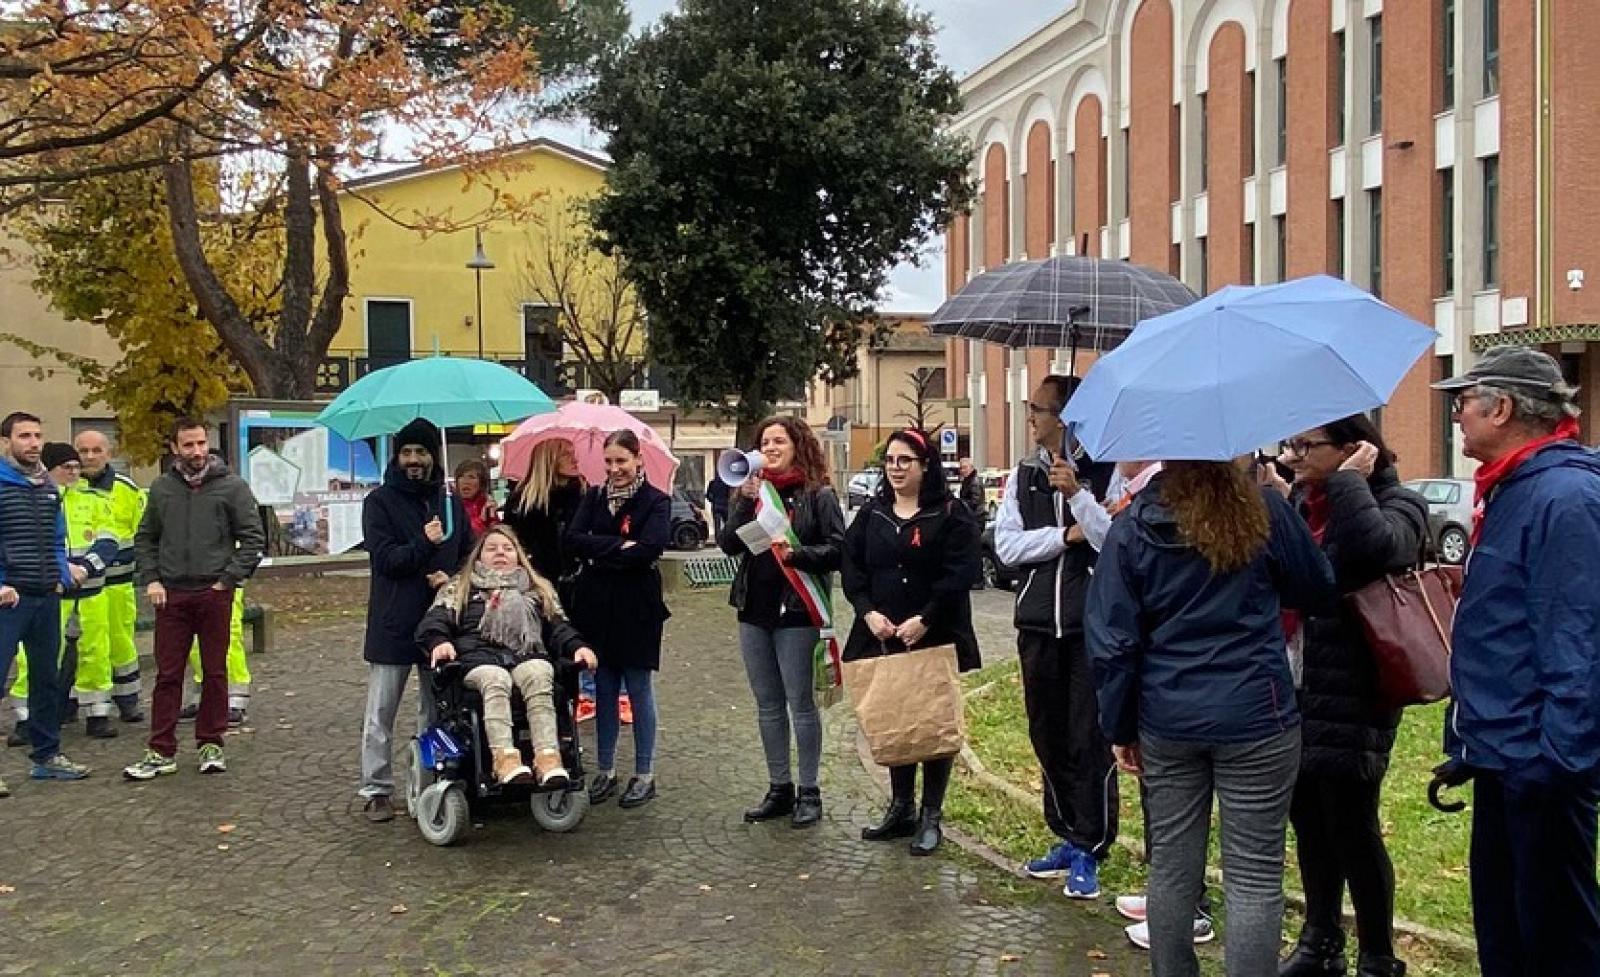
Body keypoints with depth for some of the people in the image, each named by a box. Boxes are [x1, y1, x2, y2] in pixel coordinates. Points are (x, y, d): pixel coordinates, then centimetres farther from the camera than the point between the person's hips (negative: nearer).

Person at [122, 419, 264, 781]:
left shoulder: (232, 486, -2)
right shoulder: (162, 488, 7)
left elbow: (253, 538, -2)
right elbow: (145, 538, 15)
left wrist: (229, 579, -8)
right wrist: (151, 579, 3)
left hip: (214, 593, -2)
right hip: (170, 594, 2)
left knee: (215, 672, 6)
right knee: (167, 673, 5)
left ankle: (211, 745, 17)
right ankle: (161, 752, 10)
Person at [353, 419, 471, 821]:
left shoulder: (450, 503, 10)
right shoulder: (380, 501, -1)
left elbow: (470, 555, 13)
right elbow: (384, 557, -12)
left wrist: (452, 576, -7)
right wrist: (423, 544, -26)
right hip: (392, 623, -3)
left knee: (437, 711, 11)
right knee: (380, 715, 3)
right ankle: (376, 790, 12)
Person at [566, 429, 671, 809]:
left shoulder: (656, 501, -5)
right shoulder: (594, 497, 8)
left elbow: (649, 549, -18)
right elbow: (573, 539, -5)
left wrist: (600, 553, -11)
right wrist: (621, 545, -15)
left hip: (637, 607, -4)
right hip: (597, 604, 4)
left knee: (639, 690, 4)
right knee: (604, 691, 11)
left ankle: (644, 775, 14)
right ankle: (605, 771, 21)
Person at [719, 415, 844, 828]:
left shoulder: (818, 495, -4)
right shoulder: (751, 490, 11)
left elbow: (837, 550, -9)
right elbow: (728, 544, 0)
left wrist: (796, 554, -22)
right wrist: (747, 501, -11)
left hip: (796, 611, -6)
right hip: (755, 609, 6)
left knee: (801, 704, 1)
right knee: (768, 706, 12)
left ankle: (809, 793, 10)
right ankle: (779, 788, 22)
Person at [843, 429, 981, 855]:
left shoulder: (951, 515, -5)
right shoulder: (871, 513, 10)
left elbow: (959, 574, -12)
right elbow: (852, 566, 7)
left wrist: (924, 620, -18)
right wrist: (869, 612, -8)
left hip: (935, 639, -5)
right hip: (882, 637, 5)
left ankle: (930, 817, 10)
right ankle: (901, 808, 22)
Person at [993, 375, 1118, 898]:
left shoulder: (1106, 472, -7)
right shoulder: (1023, 477, 9)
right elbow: (1006, 546, 0)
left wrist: (1077, 493, -23)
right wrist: (1066, 535, -10)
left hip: (1092, 624, -5)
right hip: (1038, 623, 6)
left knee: (1089, 738, -1)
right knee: (1048, 735, 13)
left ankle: (1088, 849, 10)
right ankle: (1068, 836, 28)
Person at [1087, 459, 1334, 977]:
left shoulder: (1131, 529, -2)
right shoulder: (1265, 510, -5)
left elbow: (1111, 642, -2)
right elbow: (1319, 590, 11)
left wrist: (1120, 728, 7)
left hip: (1167, 722, 2)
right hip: (1255, 717, -2)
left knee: (1171, 868, 12)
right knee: (1253, 877, 3)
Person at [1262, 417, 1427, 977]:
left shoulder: (1395, 505, -10)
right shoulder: (1299, 504, 11)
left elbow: (1377, 545, -34)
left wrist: (1348, 480, -19)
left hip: (1349, 699, -7)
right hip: (1293, 693, 7)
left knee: (1352, 830, 2)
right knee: (1309, 823, 18)